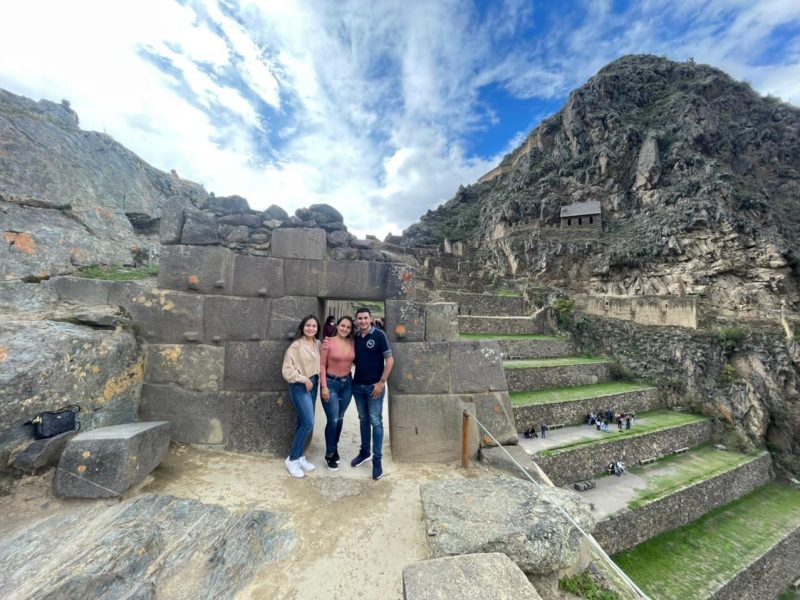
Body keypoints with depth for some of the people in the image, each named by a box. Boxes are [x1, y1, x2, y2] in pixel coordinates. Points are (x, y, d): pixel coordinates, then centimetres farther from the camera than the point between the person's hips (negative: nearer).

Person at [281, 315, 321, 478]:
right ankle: (292, 459, 11)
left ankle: (300, 457, 29)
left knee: (303, 422, 15)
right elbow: (287, 369, -14)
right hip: (300, 387, -6)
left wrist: (319, 379, -3)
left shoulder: (319, 344, 4)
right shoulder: (296, 345, -13)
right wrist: (304, 379, -14)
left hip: (313, 385, 6)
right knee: (308, 423, -8)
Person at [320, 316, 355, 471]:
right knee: (333, 420, -1)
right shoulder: (328, 342, -11)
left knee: (340, 418, 16)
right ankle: (330, 454, 21)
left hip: (347, 383, 4)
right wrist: (324, 386, -13)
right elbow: (322, 365, -10)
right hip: (331, 383, -4)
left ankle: (334, 447, 39)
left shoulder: (352, 343, 1)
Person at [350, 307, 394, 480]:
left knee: (376, 422, 2)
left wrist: (381, 382, -14)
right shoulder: (355, 337, 5)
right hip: (357, 385, 5)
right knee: (363, 419, 17)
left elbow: (390, 360, -11)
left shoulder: (379, 335, -10)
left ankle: (377, 459, 14)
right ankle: (364, 452, 33)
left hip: (374, 386, -5)